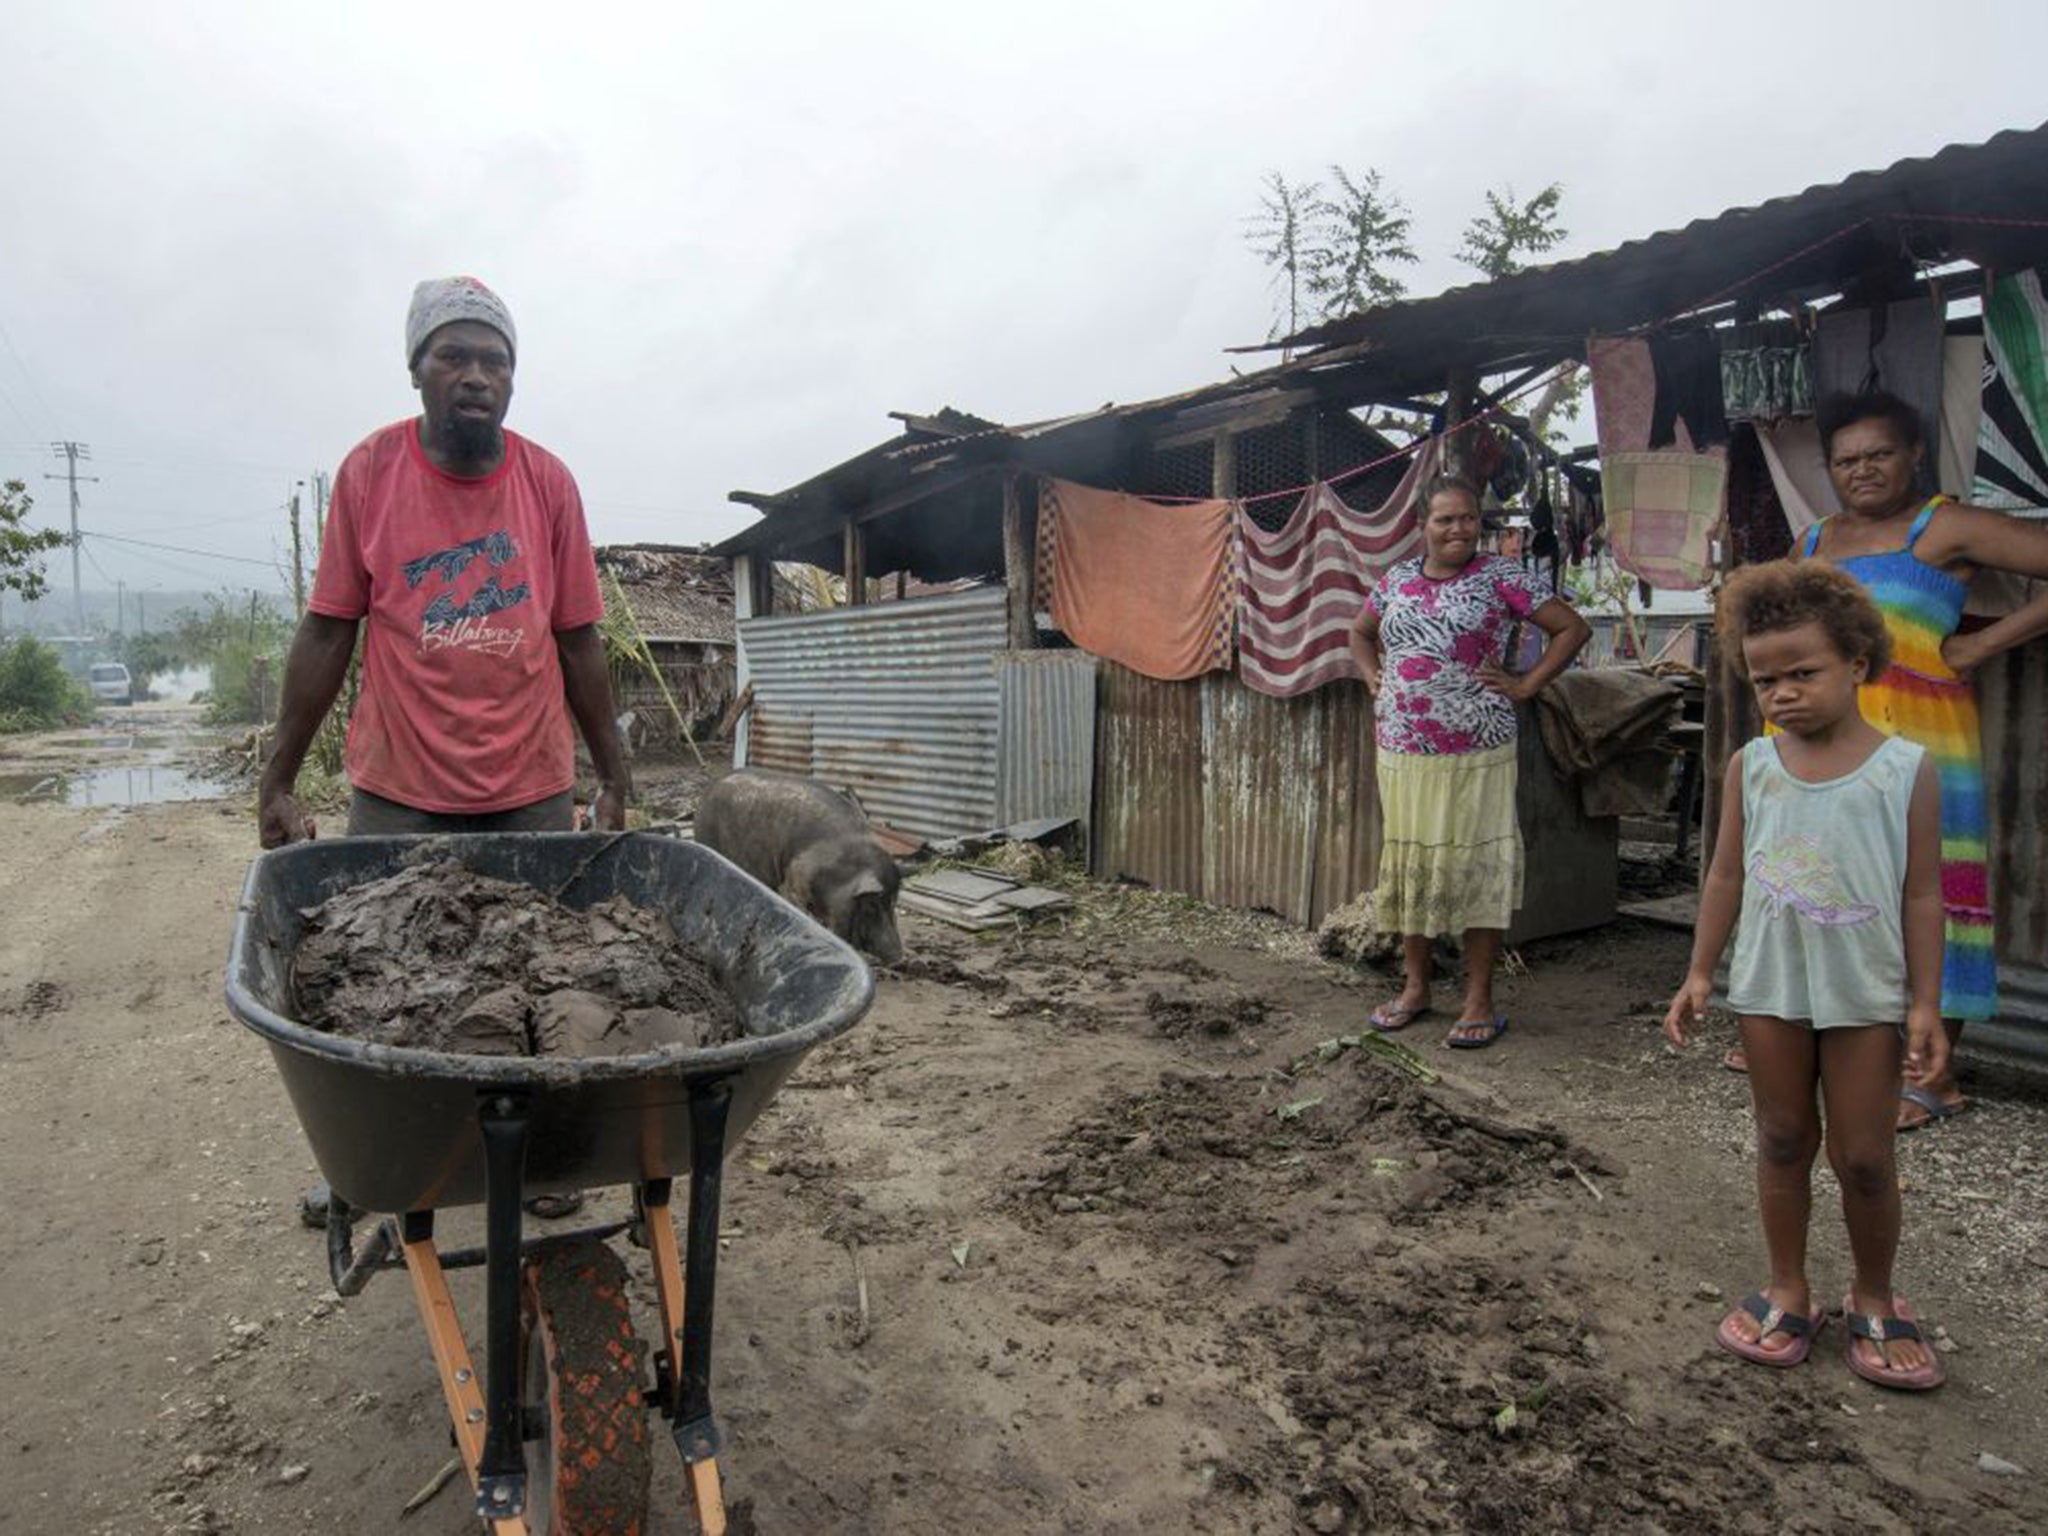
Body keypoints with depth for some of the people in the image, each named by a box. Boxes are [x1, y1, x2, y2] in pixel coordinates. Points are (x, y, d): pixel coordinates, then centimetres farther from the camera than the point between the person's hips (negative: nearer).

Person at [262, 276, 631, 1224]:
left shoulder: (548, 482, -1)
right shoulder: (369, 472, -2)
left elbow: (578, 642, 3)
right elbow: (327, 633, 0)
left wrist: (613, 775, 4)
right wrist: (278, 780, 0)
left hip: (532, 790, 0)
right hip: (398, 790, 0)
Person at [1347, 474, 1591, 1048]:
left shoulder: (1500, 578, -3)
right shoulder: (1396, 580, 10)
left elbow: (1572, 628, 0)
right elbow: (1361, 633, 27)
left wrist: (1526, 685, -6)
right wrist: (1374, 678, 11)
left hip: (1475, 756, -4)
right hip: (1402, 753, 4)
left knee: (1475, 867, -1)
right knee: (1407, 864, 9)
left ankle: (1479, 1000, 10)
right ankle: (1415, 986, 24)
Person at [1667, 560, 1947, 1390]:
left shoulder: (1905, 769, -6)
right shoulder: (1751, 766, 0)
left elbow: (1921, 893, -4)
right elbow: (1726, 876, 4)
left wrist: (1925, 1004, -6)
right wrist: (1700, 972, 2)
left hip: (1866, 994, -2)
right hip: (1769, 988, 2)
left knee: (1864, 1156, 7)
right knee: (1783, 1140, 13)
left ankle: (1874, 1301, 29)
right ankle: (1788, 1289, 28)